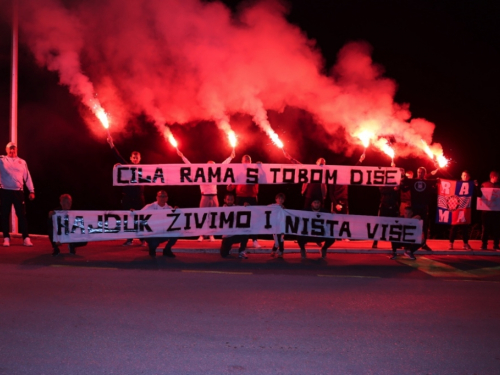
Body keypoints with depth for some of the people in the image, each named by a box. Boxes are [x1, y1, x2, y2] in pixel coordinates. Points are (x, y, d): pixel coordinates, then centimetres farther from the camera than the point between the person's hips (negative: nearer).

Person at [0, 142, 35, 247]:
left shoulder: (22, 162, 9)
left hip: (18, 191, 1)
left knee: (22, 215, -1)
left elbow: (27, 177, 10)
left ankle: (26, 238, 0)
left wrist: (31, 191, 7)